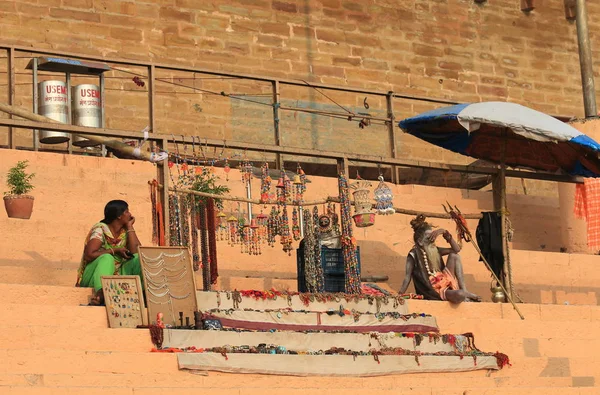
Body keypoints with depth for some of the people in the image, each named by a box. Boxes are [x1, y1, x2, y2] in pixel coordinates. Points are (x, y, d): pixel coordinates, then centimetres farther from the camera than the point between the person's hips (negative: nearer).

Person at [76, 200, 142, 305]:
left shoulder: (125, 232, 7)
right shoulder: (100, 229, -10)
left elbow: (136, 251, -9)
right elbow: (89, 255, -22)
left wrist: (130, 227, -4)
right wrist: (115, 251, -18)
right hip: (95, 278, -6)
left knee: (137, 259, -15)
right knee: (107, 258, -35)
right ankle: (101, 294, -61)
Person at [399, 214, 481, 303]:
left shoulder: (435, 250, 8)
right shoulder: (413, 255, -9)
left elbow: (456, 249, 2)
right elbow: (407, 278, -13)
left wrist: (445, 233, -7)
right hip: (434, 291, -8)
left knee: (454, 255, 2)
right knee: (459, 295, -36)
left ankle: (464, 291, -5)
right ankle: (466, 296, 5)